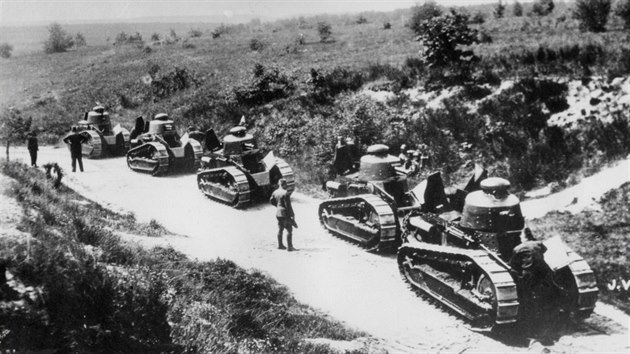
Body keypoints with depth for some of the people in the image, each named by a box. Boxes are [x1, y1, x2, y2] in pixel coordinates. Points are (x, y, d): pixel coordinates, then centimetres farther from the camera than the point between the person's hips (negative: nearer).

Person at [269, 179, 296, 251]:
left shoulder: (275, 192, 5)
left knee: (280, 229, 19)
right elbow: (288, 205, -20)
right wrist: (292, 214, -13)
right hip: (285, 213, -8)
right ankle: (289, 247, -4)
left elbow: (271, 201, 16)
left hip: (278, 213, 8)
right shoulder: (286, 193, -19)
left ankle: (280, 245, 27)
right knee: (289, 230, -3)